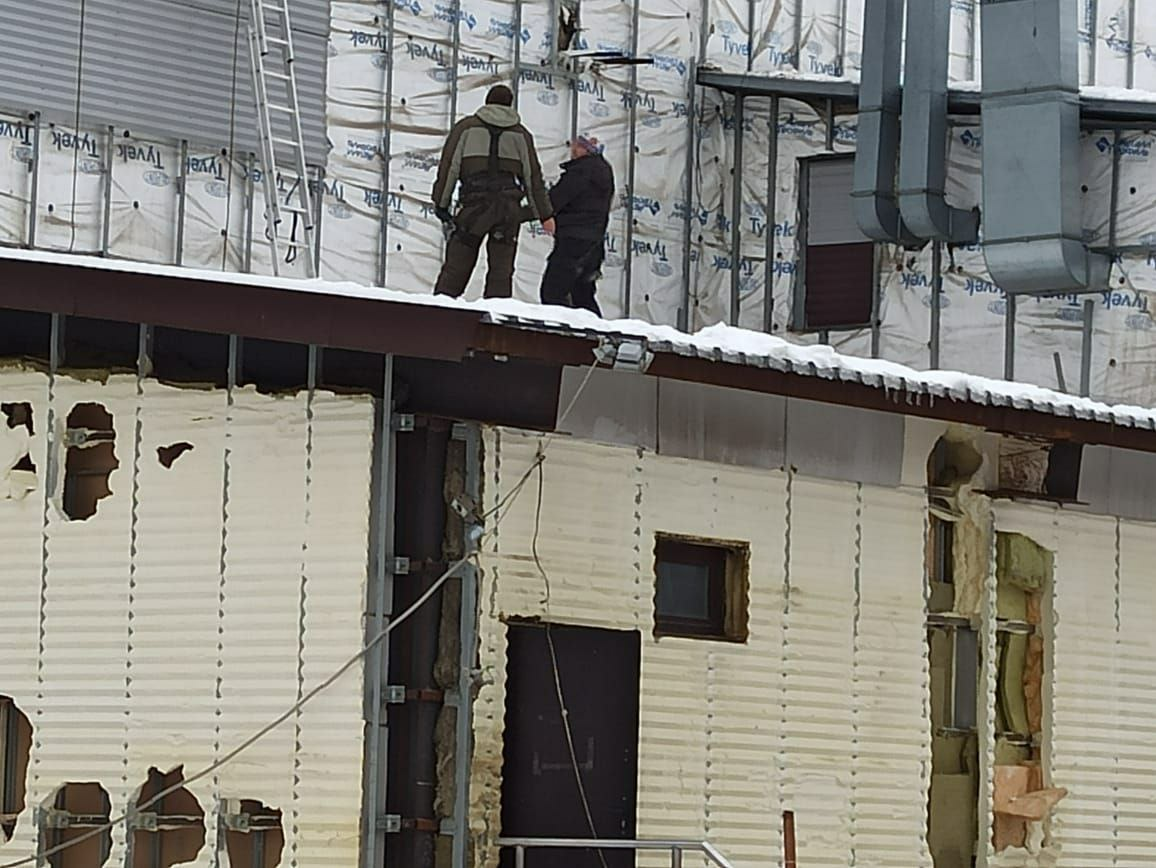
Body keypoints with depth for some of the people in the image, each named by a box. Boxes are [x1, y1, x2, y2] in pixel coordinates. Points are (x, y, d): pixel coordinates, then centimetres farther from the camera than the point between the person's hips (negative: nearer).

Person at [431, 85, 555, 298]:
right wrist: (545, 214, 15)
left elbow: (449, 166, 3)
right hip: (509, 206, 1)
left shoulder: (466, 127, 9)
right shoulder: (520, 134, 13)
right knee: (501, 269, 2)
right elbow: (533, 175, 12)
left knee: (456, 267, 0)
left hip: (474, 202, -1)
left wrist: (441, 204, 6)